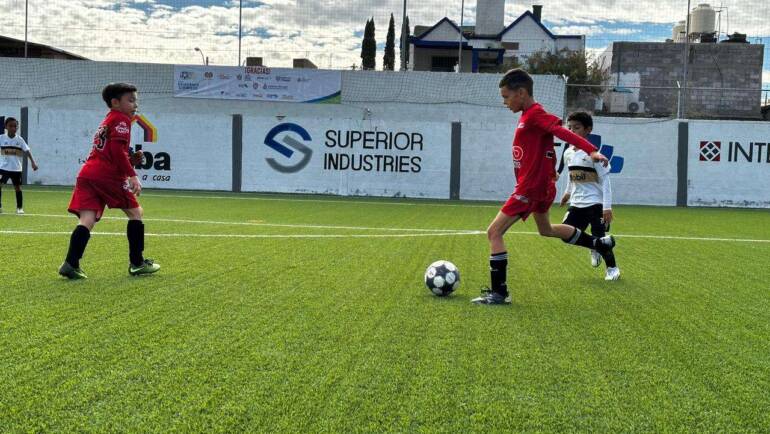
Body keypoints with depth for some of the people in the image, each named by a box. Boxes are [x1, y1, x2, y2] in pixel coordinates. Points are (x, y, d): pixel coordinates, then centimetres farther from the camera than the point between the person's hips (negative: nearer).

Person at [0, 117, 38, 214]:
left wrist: (33, 162, -17)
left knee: (17, 187, 6)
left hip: (16, 168, 1)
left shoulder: (19, 139, -1)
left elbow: (27, 151, -6)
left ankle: (19, 208, 17)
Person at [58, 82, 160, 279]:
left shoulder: (106, 122, 30)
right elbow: (117, 150, -13)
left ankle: (71, 264, -17)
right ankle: (137, 263, 8)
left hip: (87, 173, 8)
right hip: (108, 176, -8)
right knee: (135, 212, 6)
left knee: (87, 220, -2)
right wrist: (132, 175, -14)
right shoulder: (121, 119, 1)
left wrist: (130, 159, 19)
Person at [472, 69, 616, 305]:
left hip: (530, 188, -10)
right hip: (541, 185, 10)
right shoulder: (529, 115, 10)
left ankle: (499, 292, -4)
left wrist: (591, 150, -41)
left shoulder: (535, 115, -18)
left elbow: (564, 132, -30)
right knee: (545, 229, 32)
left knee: (494, 232, -8)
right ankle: (600, 243, 44)